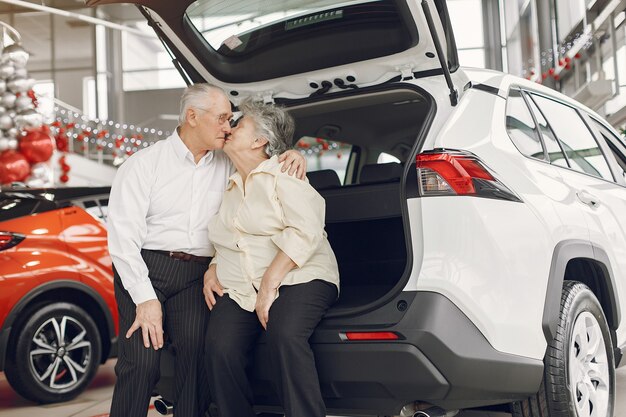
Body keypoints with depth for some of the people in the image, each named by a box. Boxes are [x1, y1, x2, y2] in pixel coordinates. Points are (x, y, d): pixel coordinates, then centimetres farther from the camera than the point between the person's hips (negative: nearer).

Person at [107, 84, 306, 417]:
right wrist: (145, 298, -14)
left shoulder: (227, 166, 12)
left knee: (197, 355, -15)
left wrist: (293, 158, 1)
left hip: (196, 276, 3)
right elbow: (123, 236, -6)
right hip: (145, 269, -3)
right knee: (141, 362, -16)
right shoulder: (143, 165, 0)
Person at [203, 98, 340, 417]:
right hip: (238, 289, 5)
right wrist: (211, 272, 11)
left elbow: (306, 232, -14)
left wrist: (270, 285, -19)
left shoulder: (282, 175, 0)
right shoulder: (228, 187, 21)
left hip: (296, 279, -5)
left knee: (285, 335, -35)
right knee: (220, 347, -23)